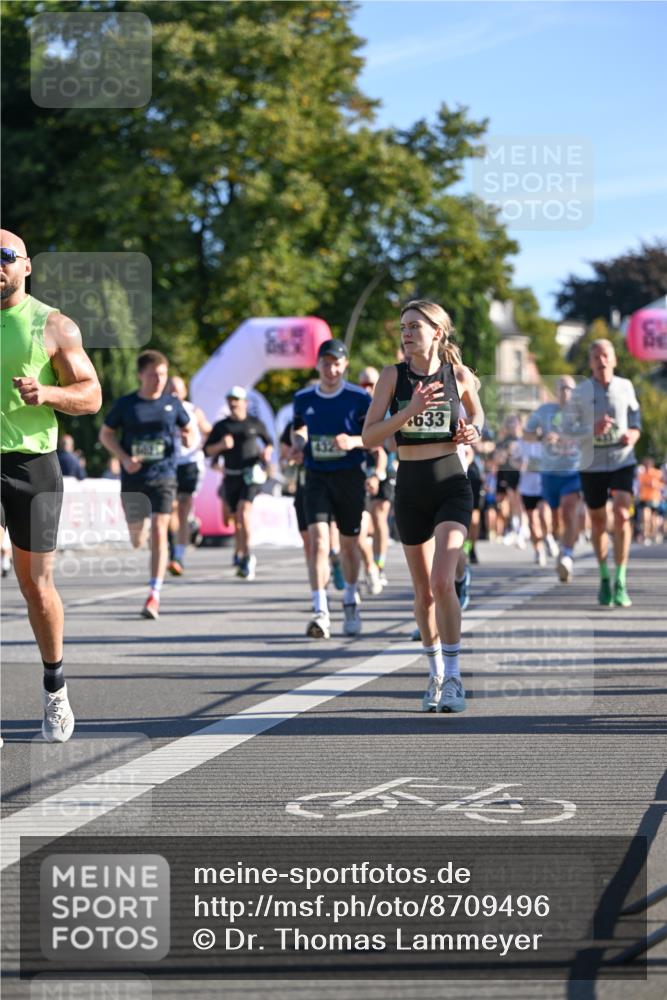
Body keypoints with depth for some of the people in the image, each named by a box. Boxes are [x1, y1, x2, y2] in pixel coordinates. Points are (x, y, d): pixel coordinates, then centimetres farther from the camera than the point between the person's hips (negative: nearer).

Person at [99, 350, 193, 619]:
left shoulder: (172, 404, 2)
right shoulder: (125, 404, -1)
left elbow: (188, 429, 16)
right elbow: (106, 433, 7)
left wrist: (189, 439, -9)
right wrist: (124, 458, -8)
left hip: (163, 478, -1)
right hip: (132, 479, 1)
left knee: (159, 532, -15)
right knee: (137, 540, 10)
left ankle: (155, 595, -14)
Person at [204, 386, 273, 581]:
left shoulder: (254, 423, 3)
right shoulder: (221, 426, 8)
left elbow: (269, 441, 18)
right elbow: (207, 451, 8)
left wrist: (267, 452, -3)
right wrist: (220, 445, -11)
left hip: (250, 474, -3)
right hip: (231, 476, 3)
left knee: (243, 512, -20)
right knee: (236, 518, 9)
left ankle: (246, 556, -21)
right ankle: (242, 555, 27)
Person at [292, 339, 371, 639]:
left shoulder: (359, 398, -3)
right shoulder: (303, 399, 6)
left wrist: (353, 441, -21)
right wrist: (298, 441, -1)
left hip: (350, 476, -1)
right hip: (316, 477, 1)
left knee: (349, 544, 10)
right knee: (318, 541, -15)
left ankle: (350, 600, 36)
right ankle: (320, 613, -21)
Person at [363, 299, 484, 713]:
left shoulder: (459, 375, -1)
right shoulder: (394, 375, -1)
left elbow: (477, 416, 20)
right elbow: (369, 436, -8)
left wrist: (473, 433, -3)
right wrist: (410, 411, -21)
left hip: (451, 485, -2)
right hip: (410, 487, 2)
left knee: (443, 582, -18)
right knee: (424, 591, 10)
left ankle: (454, 678, -9)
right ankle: (436, 675, 27)